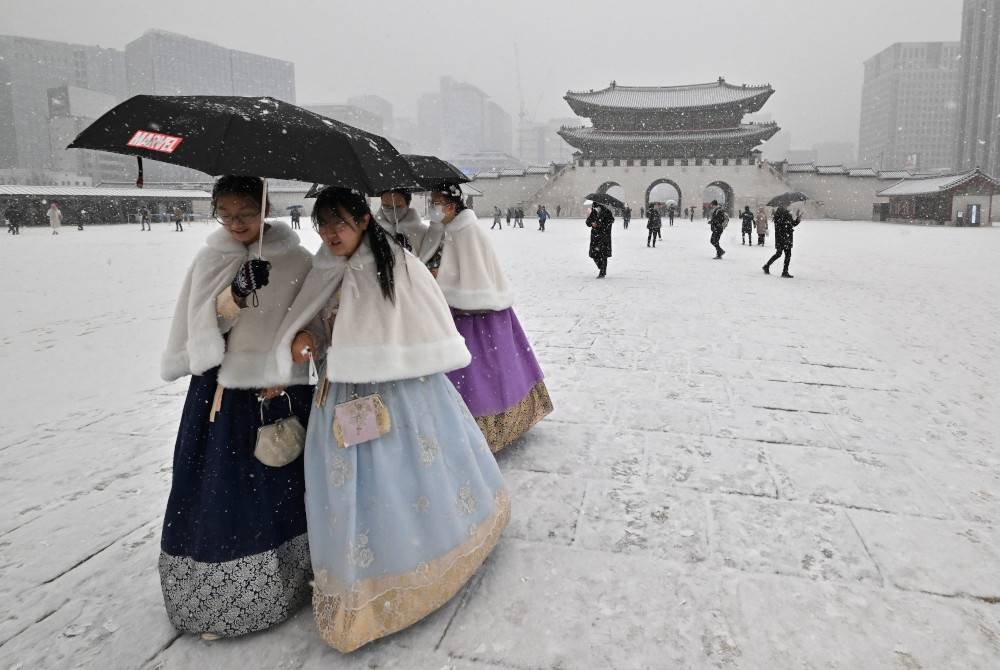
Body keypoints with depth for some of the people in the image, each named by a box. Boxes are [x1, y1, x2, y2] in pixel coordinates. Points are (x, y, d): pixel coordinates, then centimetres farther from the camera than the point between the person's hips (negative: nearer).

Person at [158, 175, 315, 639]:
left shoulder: (297, 260, -2)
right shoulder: (211, 259, 3)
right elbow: (205, 324, -1)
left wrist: (282, 375, -7)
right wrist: (238, 292, -17)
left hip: (284, 390, -1)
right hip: (224, 392, 1)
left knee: (282, 486, 6)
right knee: (223, 490, 2)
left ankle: (290, 581, 24)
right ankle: (217, 599, 16)